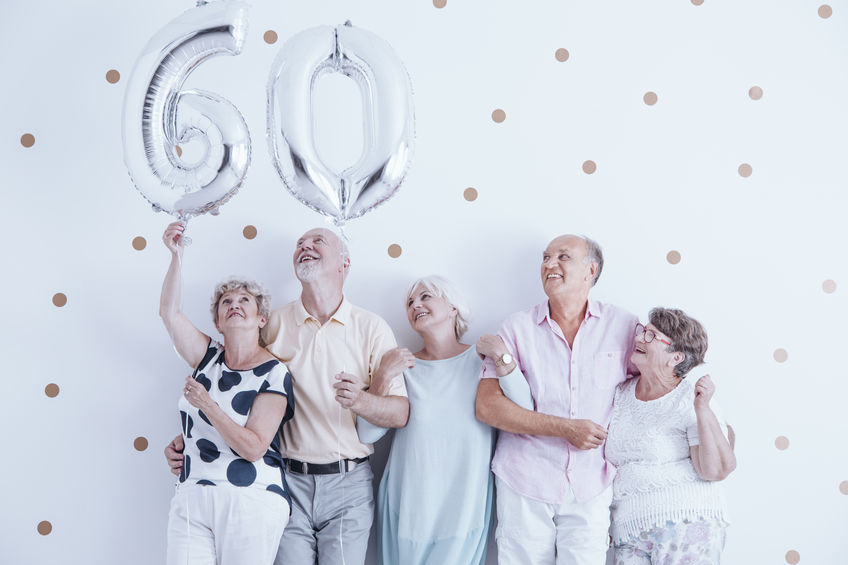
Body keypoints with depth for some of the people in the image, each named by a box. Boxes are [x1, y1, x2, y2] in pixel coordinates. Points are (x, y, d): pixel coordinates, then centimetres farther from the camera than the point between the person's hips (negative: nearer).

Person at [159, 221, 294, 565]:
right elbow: (169, 311, 5)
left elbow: (253, 448, -12)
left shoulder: (274, 374, -5)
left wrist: (207, 404, -18)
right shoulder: (209, 356, 12)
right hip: (191, 499, 4)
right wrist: (176, 255, -2)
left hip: (250, 502, -4)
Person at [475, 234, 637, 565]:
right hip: (524, 485, 0)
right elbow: (487, 406, -8)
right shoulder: (518, 327, -1)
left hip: (591, 488, 1)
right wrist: (566, 429, -13)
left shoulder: (623, 326, 2)